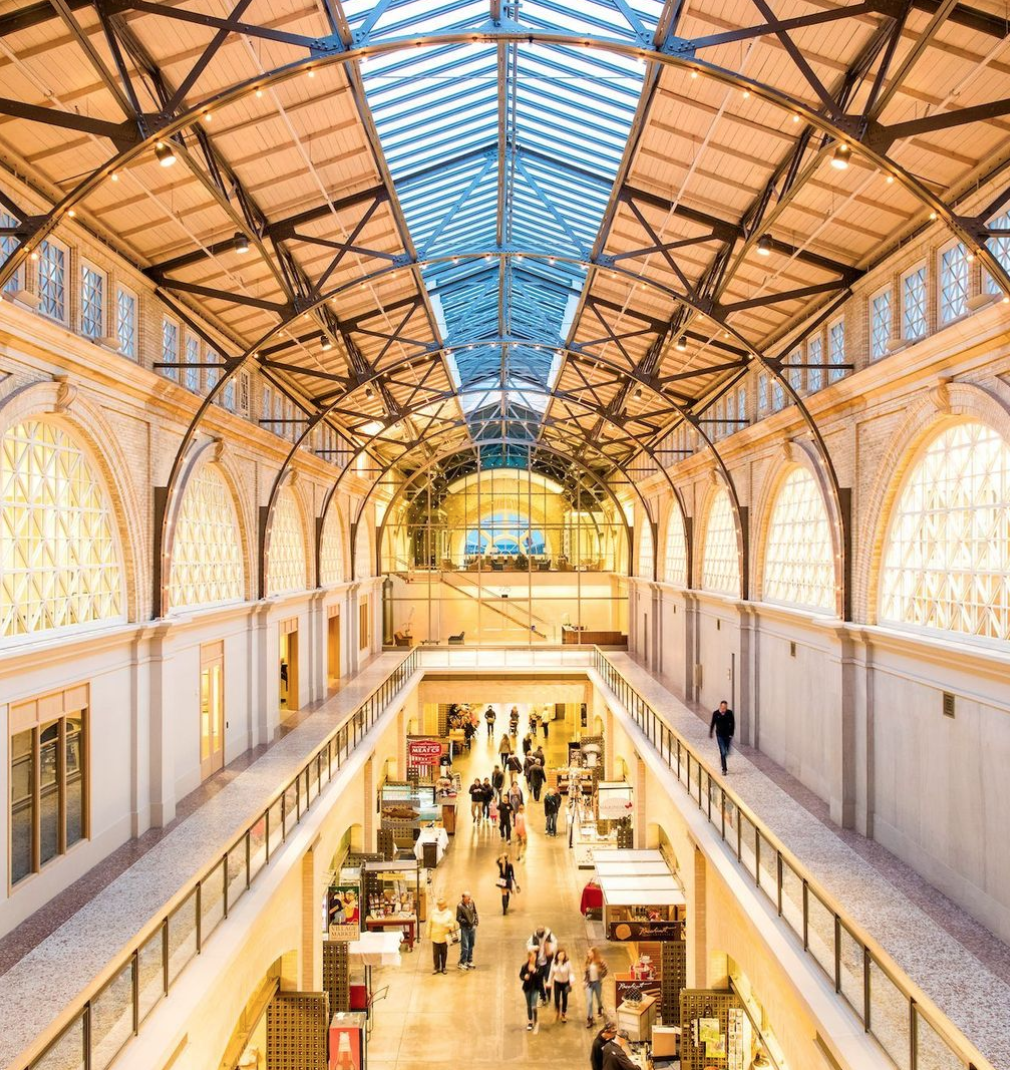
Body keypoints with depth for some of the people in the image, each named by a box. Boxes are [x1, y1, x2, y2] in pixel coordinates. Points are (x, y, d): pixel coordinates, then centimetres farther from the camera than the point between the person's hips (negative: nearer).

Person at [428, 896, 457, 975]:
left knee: (444, 953, 8)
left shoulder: (449, 913, -3)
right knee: (435, 953, 4)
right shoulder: (433, 912, -1)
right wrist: (429, 934, 3)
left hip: (444, 937, 0)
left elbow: (453, 924, -2)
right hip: (435, 937, 0)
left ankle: (443, 967, 23)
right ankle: (436, 967, 19)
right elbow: (429, 924, 3)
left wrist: (449, 925, -23)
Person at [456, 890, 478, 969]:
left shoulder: (472, 903, -5)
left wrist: (476, 923, 1)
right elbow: (458, 918, -16)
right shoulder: (460, 906, -20)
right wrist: (467, 922, -20)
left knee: (471, 945, 15)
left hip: (472, 927, 5)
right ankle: (462, 963, 13)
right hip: (464, 928, -5)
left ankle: (469, 961, 31)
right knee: (465, 947, -2)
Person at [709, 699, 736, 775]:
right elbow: (712, 724, 4)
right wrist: (710, 733, 14)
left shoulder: (730, 713, -10)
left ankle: (722, 758, 45)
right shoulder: (715, 713, -11)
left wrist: (731, 734, -7)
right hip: (720, 735, -2)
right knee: (723, 752, -6)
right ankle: (724, 769, 4)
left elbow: (732, 724, -1)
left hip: (728, 735, 2)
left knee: (727, 752, 12)